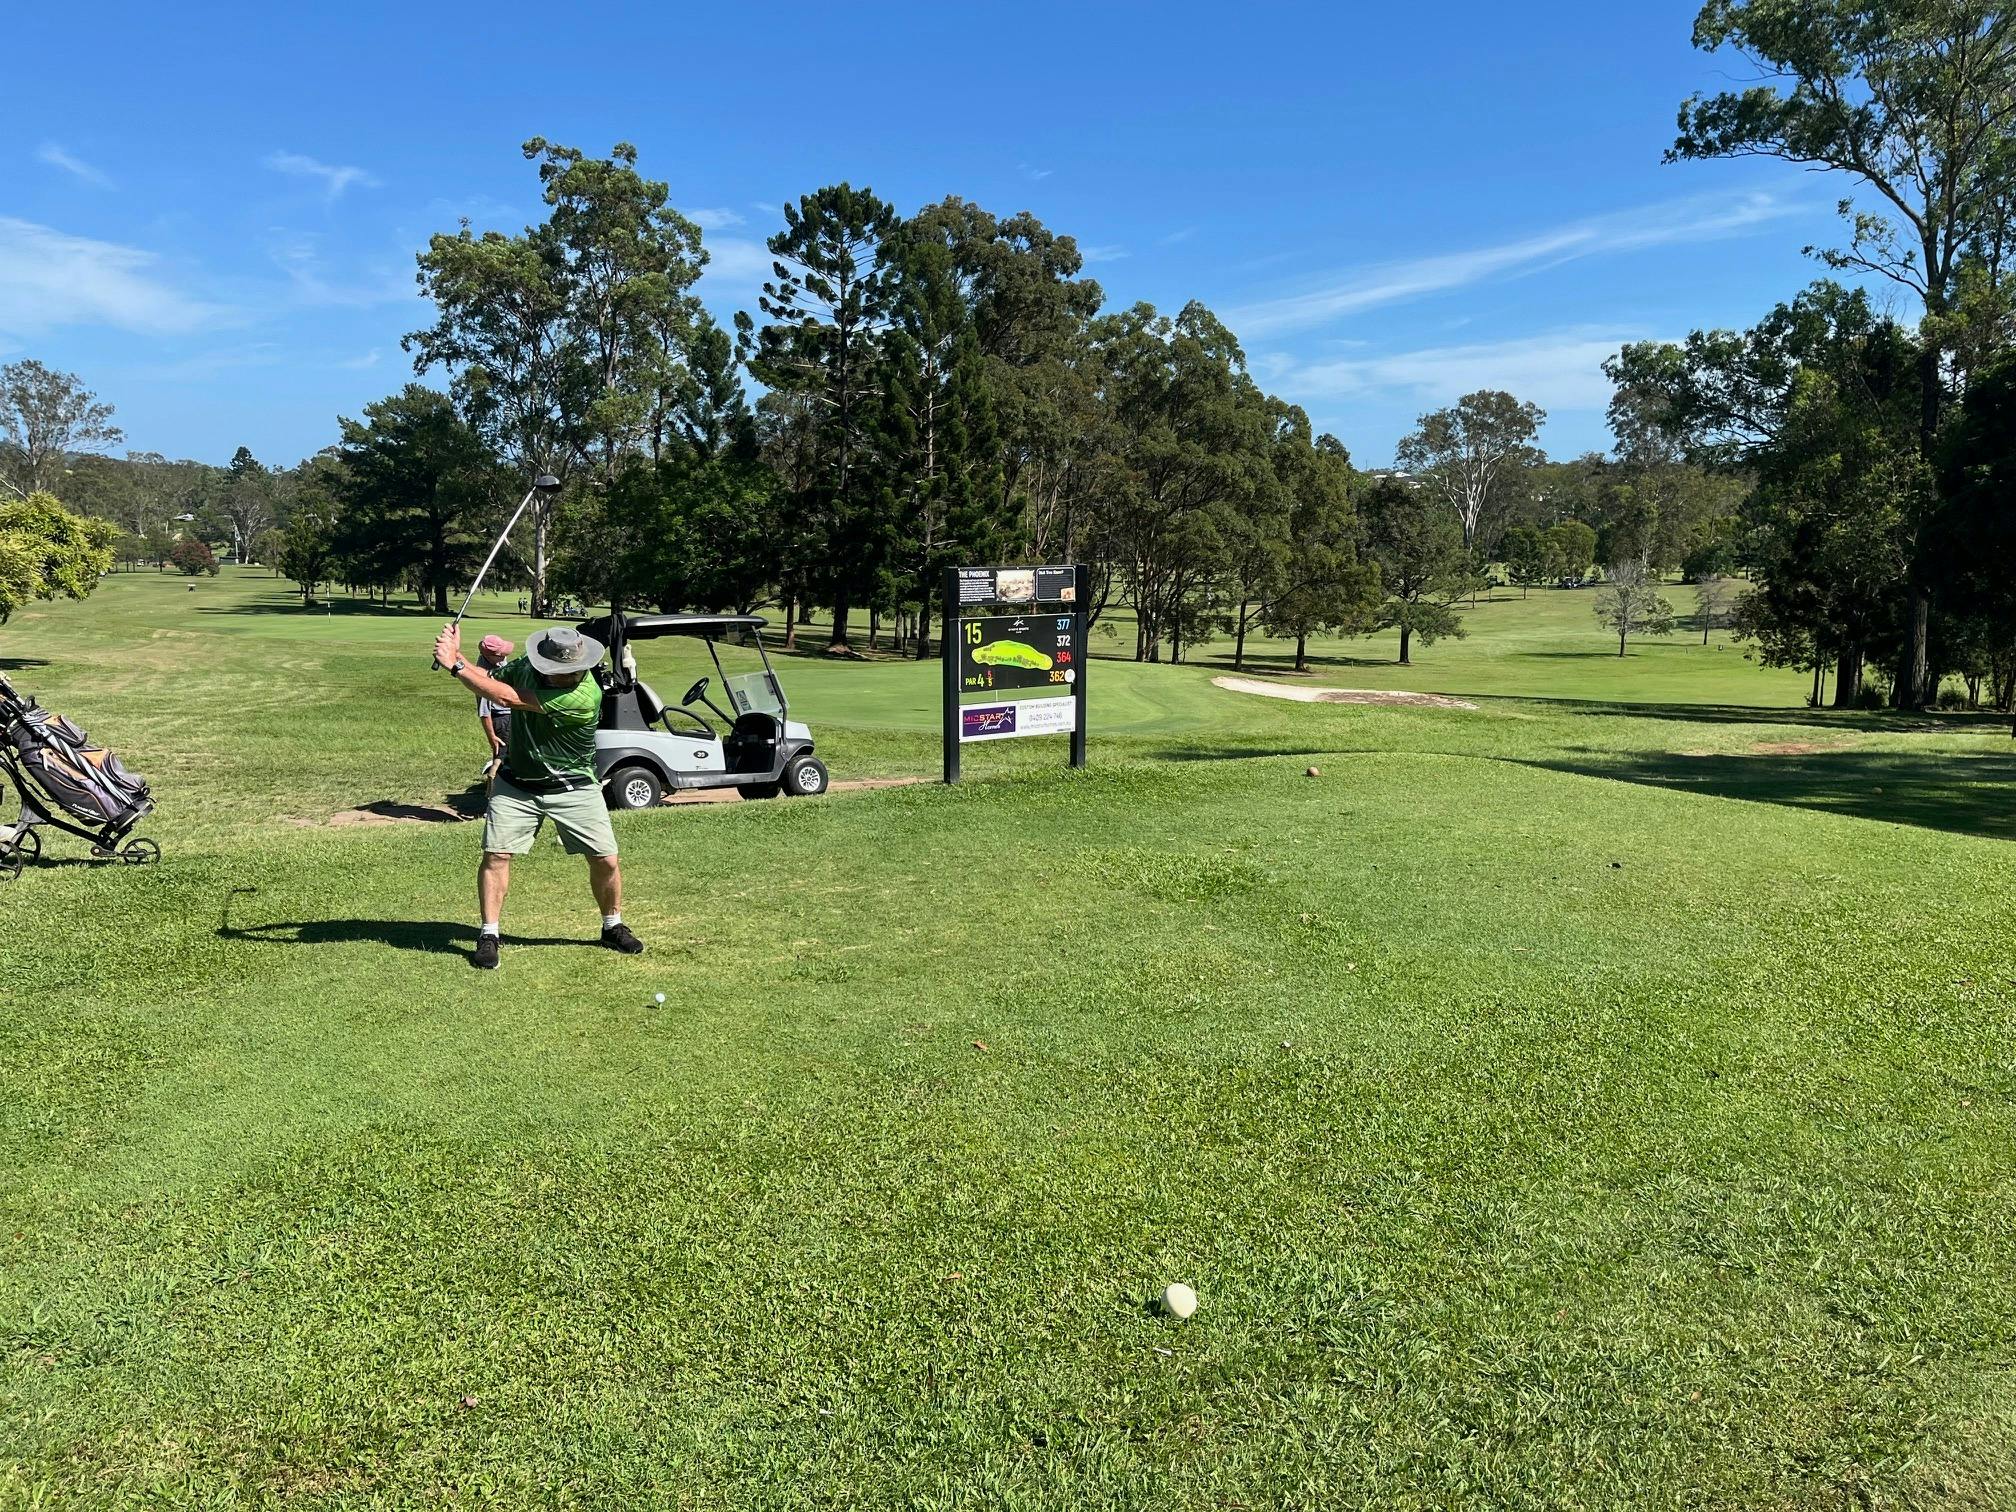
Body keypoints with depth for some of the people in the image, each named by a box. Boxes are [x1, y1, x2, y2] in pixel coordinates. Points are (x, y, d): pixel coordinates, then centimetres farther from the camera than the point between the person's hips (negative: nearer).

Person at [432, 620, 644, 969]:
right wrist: (456, 655, -14)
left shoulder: (585, 696, -29)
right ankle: (489, 934, 6)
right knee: (495, 854, -8)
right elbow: (488, 678, 7)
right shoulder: (525, 666, -9)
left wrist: (456, 665, -24)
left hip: (573, 788, -3)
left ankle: (613, 926, 22)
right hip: (516, 784, 4)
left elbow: (506, 697, -29)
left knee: (605, 860, -3)